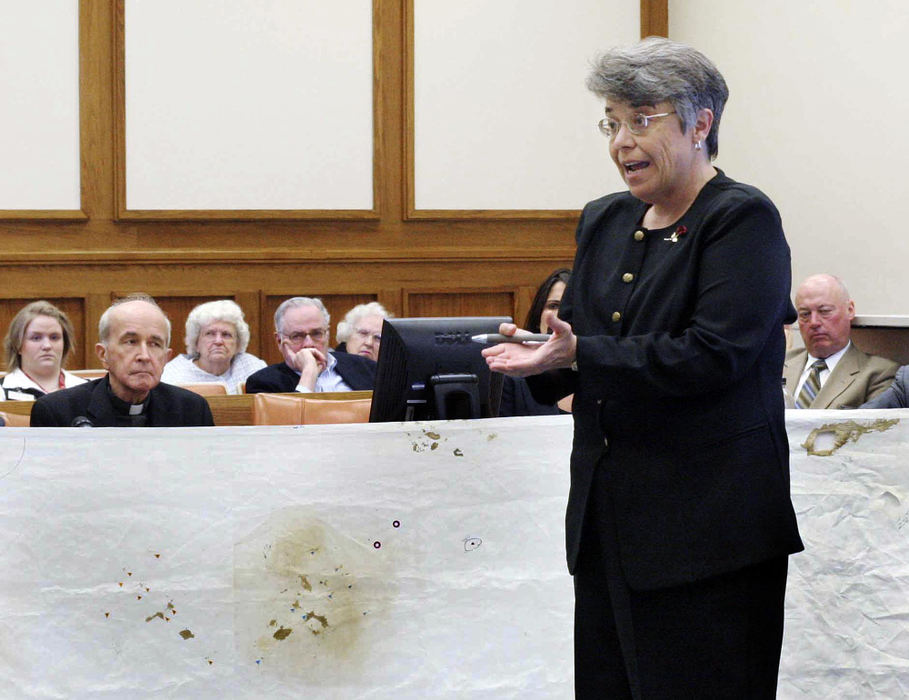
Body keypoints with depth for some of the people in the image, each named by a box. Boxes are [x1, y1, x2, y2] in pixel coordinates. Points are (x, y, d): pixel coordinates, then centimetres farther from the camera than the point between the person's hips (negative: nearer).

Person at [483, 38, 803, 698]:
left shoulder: (743, 219, -8)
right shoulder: (604, 221, 16)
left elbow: (713, 354, -19)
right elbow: (575, 340, 20)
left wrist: (580, 355, -21)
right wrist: (541, 363, -4)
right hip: (608, 515, 8)